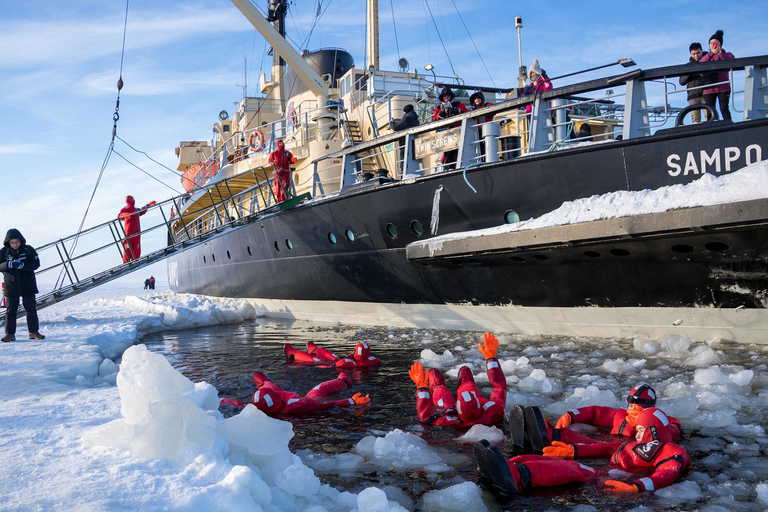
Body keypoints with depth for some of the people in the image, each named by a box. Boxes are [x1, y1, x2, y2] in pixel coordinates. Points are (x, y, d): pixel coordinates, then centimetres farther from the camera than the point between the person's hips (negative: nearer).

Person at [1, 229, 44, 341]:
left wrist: (22, 265, -25)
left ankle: (33, 331, 16)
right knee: (11, 310, 3)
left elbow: (36, 264, -10)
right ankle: (10, 333, 11)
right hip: (11, 286, 0)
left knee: (31, 309, 6)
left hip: (27, 285, 0)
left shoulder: (28, 250, -5)